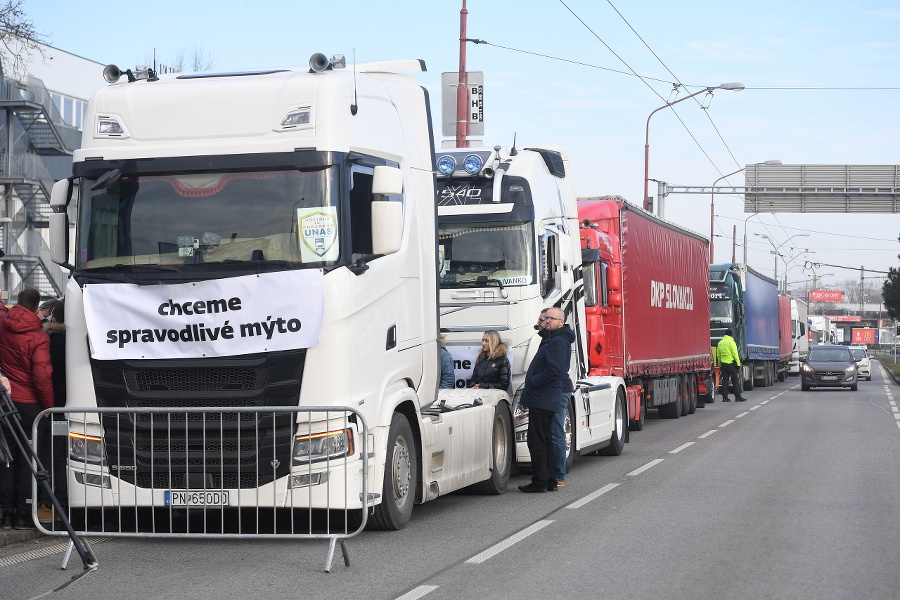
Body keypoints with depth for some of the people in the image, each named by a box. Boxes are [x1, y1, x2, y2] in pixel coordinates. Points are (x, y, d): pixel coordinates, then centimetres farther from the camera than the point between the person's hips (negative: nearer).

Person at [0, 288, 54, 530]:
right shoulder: (38, 338, -15)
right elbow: (42, 377, -17)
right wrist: (49, 407, -6)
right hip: (30, 403, -4)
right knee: (28, 459, 2)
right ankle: (24, 515, 3)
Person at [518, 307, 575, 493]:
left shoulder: (558, 341, -16)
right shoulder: (551, 339, 18)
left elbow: (554, 370, -25)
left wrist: (532, 382, -17)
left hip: (542, 400, -11)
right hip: (544, 399, 11)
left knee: (537, 441, -8)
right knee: (545, 440, 16)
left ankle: (539, 482, -5)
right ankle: (550, 481, 22)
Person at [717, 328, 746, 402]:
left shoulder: (720, 343, 10)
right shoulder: (731, 342, -10)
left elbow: (718, 355, 14)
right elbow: (735, 354, -13)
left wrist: (720, 364, 21)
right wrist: (738, 363, -10)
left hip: (723, 364, 6)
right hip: (731, 363, -6)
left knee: (725, 380, 7)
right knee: (735, 380, -2)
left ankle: (725, 397, 5)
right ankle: (737, 397, -3)